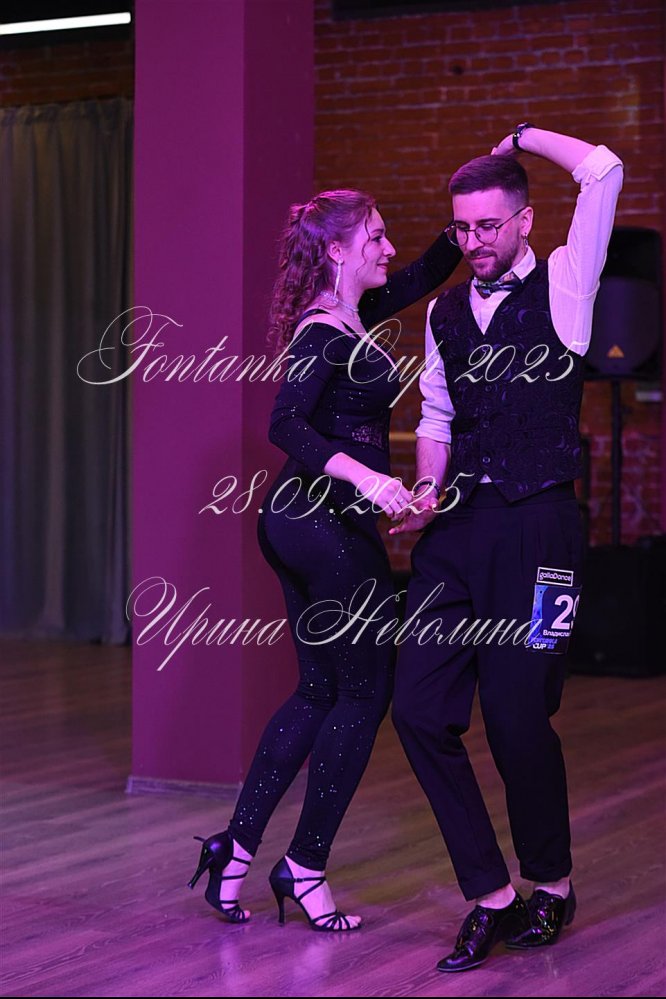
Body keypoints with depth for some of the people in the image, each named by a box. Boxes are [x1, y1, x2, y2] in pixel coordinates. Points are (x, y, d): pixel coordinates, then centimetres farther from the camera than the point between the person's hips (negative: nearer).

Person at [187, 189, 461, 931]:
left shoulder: (351, 319, 12)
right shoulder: (326, 333, -15)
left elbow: (427, 274, 26)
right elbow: (286, 426, -28)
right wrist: (363, 474, -38)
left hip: (302, 524, 10)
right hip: (331, 527, -10)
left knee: (319, 692, 14)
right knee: (366, 691, 1)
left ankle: (237, 848, 15)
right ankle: (305, 866, 8)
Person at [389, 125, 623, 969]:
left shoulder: (561, 289, 0)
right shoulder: (444, 312, 16)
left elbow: (603, 171, -11)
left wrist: (522, 139, 3)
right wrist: (428, 491, 5)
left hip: (534, 527, -5)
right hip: (455, 527, 5)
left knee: (518, 717, -4)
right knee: (421, 709, -2)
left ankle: (551, 885, 22)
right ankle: (490, 897, 11)